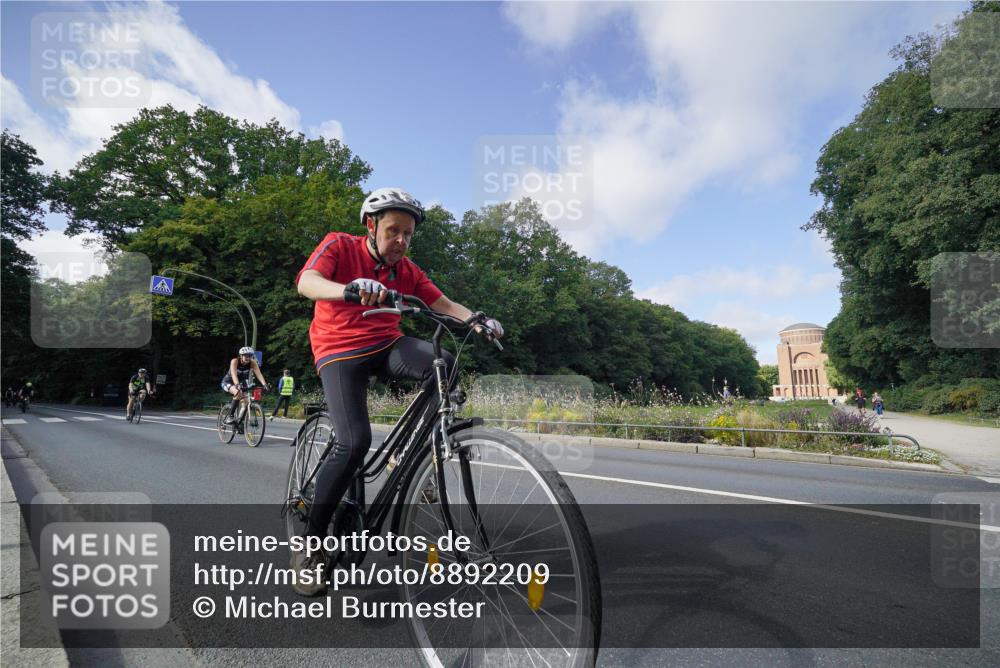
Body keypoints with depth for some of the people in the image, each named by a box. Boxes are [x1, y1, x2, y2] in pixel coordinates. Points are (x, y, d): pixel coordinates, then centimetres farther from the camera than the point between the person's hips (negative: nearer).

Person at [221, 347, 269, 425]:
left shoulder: (252, 363, -19)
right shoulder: (235, 361, -28)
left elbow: (259, 374, -29)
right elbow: (234, 374, -42)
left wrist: (265, 384, -45)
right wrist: (237, 384, -60)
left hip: (241, 382, 5)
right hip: (228, 382, -4)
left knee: (246, 402, -11)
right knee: (238, 392, -35)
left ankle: (238, 421, 11)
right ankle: (230, 416, -27)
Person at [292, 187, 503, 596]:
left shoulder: (406, 270, 7)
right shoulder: (339, 246, -6)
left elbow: (443, 303, 0)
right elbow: (306, 283, -23)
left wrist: (478, 320, -21)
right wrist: (350, 289, -46)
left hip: (386, 346, 4)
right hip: (340, 351, -4)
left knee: (444, 364, -26)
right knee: (354, 442, -23)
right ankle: (310, 545, -5)